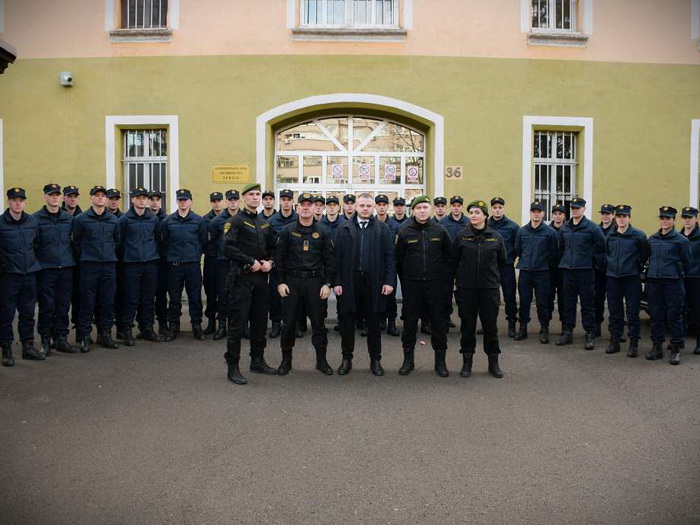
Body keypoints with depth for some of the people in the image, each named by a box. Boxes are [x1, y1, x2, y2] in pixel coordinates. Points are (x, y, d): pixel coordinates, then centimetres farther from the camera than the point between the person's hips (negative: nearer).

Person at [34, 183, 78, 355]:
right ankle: (45, 340, 15)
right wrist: (36, 264, -7)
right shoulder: (36, 218, -2)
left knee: (63, 306, 7)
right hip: (46, 269, -3)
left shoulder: (69, 218, 9)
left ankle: (61, 339, 17)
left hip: (66, 268, 3)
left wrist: (72, 260, 8)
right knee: (46, 307, 3)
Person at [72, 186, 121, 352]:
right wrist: (84, 256, 4)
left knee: (107, 301, 7)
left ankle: (105, 334, 17)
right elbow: (76, 241, 4)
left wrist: (110, 254, 13)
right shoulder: (81, 219, -1)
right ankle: (84, 336, 8)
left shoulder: (114, 220, 9)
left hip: (109, 265, 3)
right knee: (87, 302, -1)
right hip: (89, 265, -3)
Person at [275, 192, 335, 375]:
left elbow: (330, 259, 3)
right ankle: (286, 360, 19)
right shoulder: (287, 230, 3)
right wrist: (280, 282, -4)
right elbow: (279, 257, 3)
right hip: (291, 281, 0)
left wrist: (327, 283, -4)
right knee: (289, 322, 4)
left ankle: (321, 360, 19)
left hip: (315, 282, 0)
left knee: (318, 322, 6)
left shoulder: (324, 232, 3)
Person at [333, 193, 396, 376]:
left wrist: (389, 281, -6)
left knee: (374, 323, 9)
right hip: (349, 281, 1)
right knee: (347, 322, 8)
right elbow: (338, 256, 3)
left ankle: (375, 360, 21)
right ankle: (347, 359, 22)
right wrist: (337, 282, -3)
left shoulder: (383, 229, 4)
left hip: (374, 282, 0)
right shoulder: (344, 228, 6)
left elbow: (389, 257, 2)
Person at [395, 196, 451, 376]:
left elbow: (449, 255, 11)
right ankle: (408, 359, 20)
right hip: (411, 285, 0)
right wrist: (408, 273, 9)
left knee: (438, 321, 6)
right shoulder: (404, 232, -2)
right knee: (409, 322, 6)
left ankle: (440, 360, 19)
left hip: (435, 283, 1)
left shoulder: (440, 231, 1)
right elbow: (398, 258, 6)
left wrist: (439, 271, 12)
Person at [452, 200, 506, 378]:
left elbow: (502, 261, 14)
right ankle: (467, 362, 19)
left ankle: (493, 363, 20)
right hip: (466, 289, 0)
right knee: (468, 326, 6)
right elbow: (454, 261, 7)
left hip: (490, 288, 1)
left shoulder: (496, 237, 2)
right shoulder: (462, 236, 0)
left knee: (491, 326, 7)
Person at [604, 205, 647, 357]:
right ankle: (614, 341, 18)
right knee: (614, 311, 9)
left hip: (631, 277, -3)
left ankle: (634, 344, 7)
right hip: (612, 277, 4)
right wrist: (610, 267, 11)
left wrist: (638, 269, 3)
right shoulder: (610, 236, 8)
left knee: (633, 312, 0)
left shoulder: (638, 235, -3)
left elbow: (644, 256, 3)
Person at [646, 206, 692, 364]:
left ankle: (676, 349, 8)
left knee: (674, 316, 0)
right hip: (654, 281, 4)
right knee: (656, 315, 8)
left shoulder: (681, 240, -2)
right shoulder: (652, 239, 10)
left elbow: (687, 262, 4)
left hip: (673, 282, -4)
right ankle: (657, 347, 17)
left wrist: (677, 274, 11)